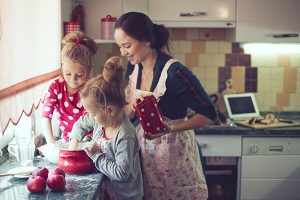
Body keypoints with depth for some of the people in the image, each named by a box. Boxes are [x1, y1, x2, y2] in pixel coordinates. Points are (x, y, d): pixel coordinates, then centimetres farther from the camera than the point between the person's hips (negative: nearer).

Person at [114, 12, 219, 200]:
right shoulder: (133, 68, -1)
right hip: (144, 150, 6)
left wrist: (170, 127, -28)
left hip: (175, 152, -5)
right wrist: (132, 105, -15)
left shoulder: (174, 71, -21)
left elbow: (209, 114, -17)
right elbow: (127, 115, 7)